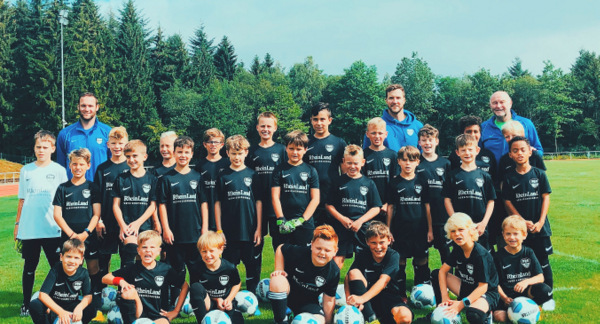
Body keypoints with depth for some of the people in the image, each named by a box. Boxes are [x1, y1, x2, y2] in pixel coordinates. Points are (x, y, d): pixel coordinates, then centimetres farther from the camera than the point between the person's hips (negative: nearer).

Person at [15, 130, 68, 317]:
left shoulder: (59, 170, 2)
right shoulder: (26, 170, 9)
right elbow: (22, 200, 14)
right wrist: (17, 223, 10)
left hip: (53, 229, -2)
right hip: (28, 229, 2)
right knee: (29, 267, 9)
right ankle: (26, 303, 20)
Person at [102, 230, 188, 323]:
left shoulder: (165, 270, 2)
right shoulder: (132, 269, 1)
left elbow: (185, 286, 12)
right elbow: (105, 279, 4)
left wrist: (176, 311, 6)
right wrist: (120, 281, -17)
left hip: (156, 315, -1)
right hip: (136, 315, 1)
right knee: (130, 292, -28)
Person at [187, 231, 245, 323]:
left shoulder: (230, 268, -8)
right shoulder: (196, 269, -12)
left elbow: (237, 284, 10)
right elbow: (194, 290, -4)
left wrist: (229, 299, -6)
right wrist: (216, 299, -13)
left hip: (224, 305, 1)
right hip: (207, 304, -1)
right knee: (195, 287, -30)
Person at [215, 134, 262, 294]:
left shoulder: (252, 175, 5)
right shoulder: (223, 176, 3)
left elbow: (258, 201, 6)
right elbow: (217, 203, 4)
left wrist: (259, 228, 0)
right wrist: (219, 230, -1)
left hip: (250, 232, 1)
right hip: (229, 232, 0)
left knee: (253, 268, 6)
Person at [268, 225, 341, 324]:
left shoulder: (334, 272, -15)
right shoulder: (299, 253, -21)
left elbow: (329, 300, -5)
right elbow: (280, 249, 0)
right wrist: (279, 270, -12)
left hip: (307, 303, 1)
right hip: (287, 294, -1)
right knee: (276, 280, -35)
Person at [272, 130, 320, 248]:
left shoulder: (311, 171, 7)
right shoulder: (279, 170, 7)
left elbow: (315, 199, 3)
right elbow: (275, 197, 2)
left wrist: (301, 220, -7)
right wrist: (281, 220, -10)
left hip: (305, 225, 0)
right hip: (283, 226, 0)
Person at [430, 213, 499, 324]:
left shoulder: (481, 254, -25)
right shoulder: (457, 250, -3)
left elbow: (483, 287, -24)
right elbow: (442, 271, 0)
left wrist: (462, 303, -30)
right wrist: (445, 297, -13)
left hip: (486, 293, -7)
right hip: (466, 288, 7)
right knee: (435, 274, -3)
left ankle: (486, 313, -4)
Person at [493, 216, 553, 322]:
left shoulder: (528, 253, 4)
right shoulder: (499, 256, 0)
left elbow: (540, 277, -2)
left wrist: (527, 282, -22)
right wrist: (504, 298, -15)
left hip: (526, 293, 1)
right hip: (507, 295, -1)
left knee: (545, 290, -30)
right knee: (499, 316, -30)